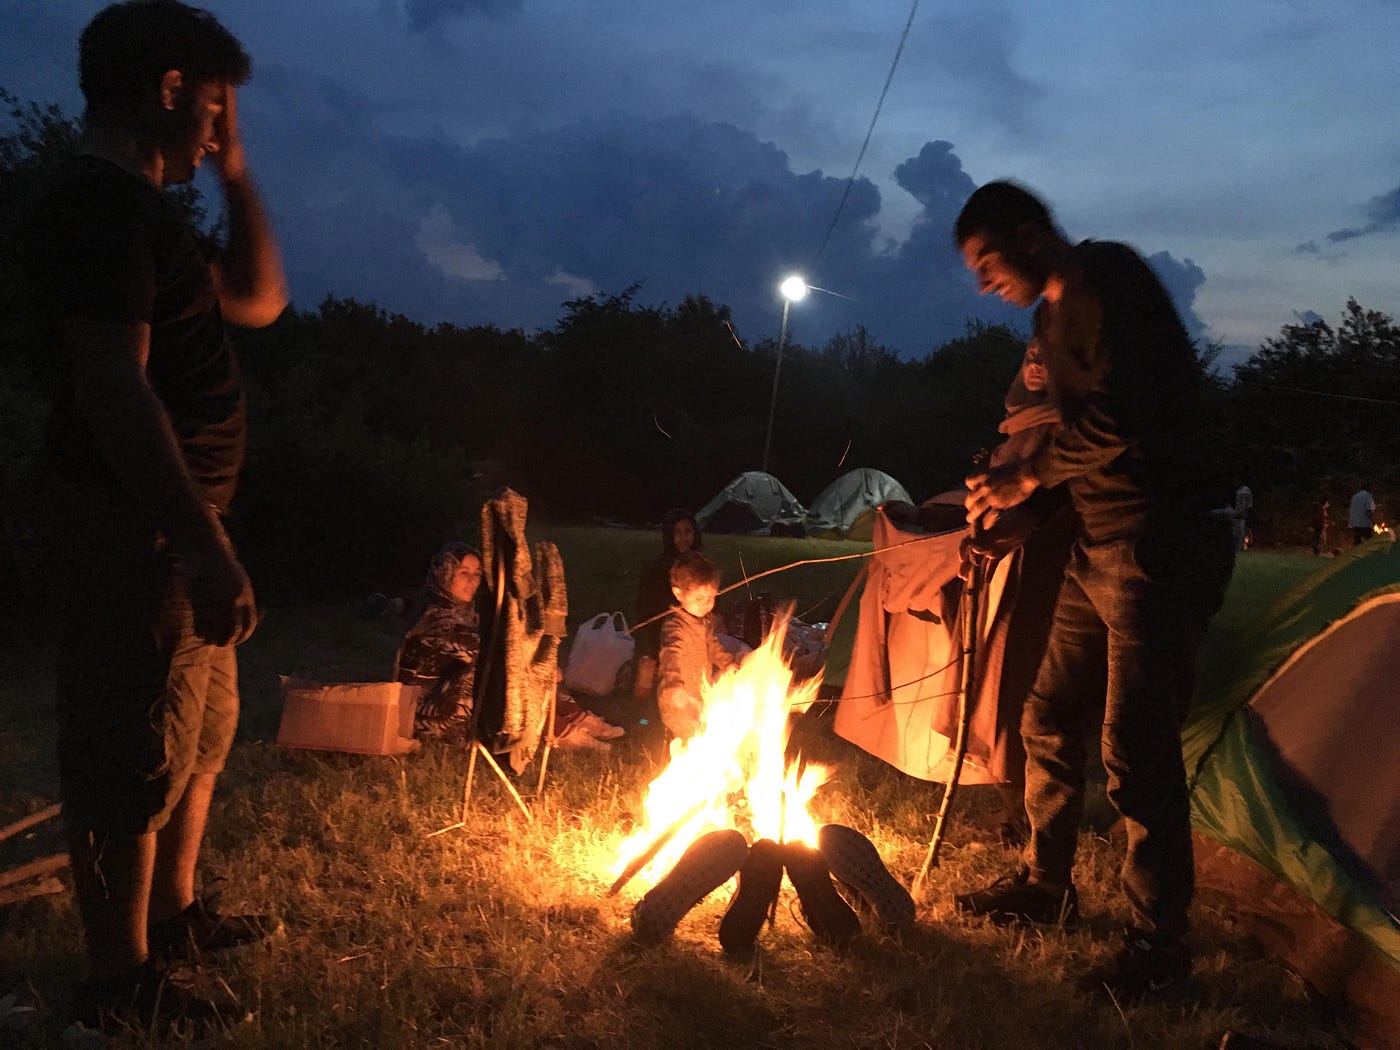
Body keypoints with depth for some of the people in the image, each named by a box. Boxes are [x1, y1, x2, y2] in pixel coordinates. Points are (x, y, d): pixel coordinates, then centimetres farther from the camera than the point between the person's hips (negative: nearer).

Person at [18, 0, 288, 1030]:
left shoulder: (137, 208, 16)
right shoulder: (102, 201, -15)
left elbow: (261, 298, 26)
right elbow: (113, 389, -25)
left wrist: (234, 172, 17)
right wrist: (205, 551, -27)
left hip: (181, 523, 11)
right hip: (138, 534, -11)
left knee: (202, 729, 21)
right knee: (129, 757, 1)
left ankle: (175, 911, 37)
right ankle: (119, 982, 15)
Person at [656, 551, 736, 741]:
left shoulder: (706, 620, 0)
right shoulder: (674, 626, -28)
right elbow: (671, 656, -46)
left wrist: (729, 664, 13)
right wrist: (675, 688, -61)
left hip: (703, 696, 8)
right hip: (679, 703, -8)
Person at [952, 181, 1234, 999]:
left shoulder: (1108, 278, -13)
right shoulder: (1056, 314, 16)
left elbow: (1118, 417, -24)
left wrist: (1028, 476, -11)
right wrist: (1011, 515, 11)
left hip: (1157, 545, -10)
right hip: (1098, 546, 10)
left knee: (1138, 748, -6)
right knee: (1052, 719, 14)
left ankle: (1160, 943, 9)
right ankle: (1046, 885, 30)